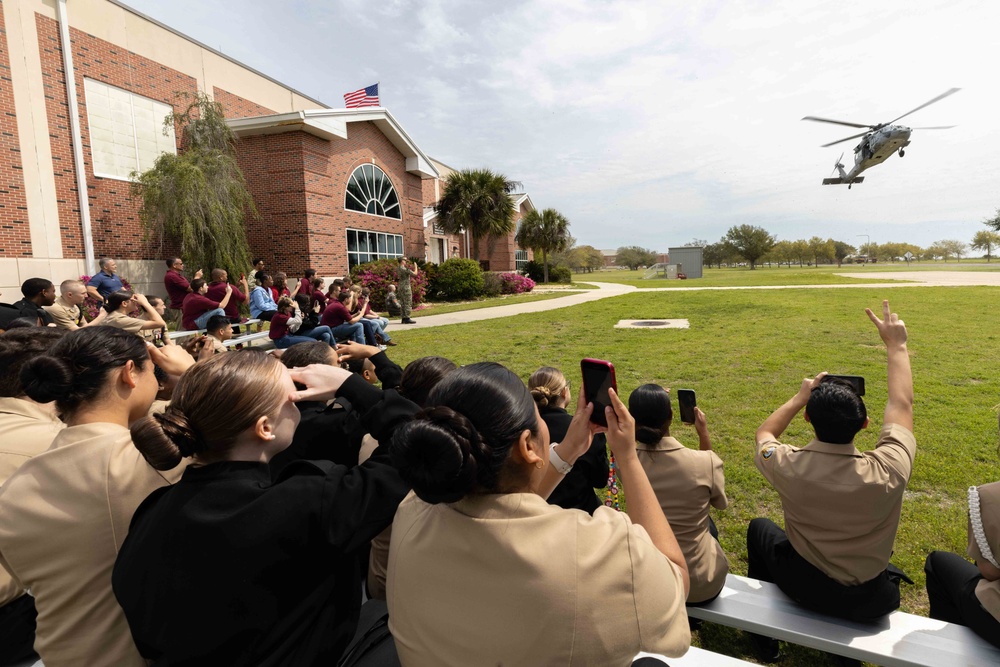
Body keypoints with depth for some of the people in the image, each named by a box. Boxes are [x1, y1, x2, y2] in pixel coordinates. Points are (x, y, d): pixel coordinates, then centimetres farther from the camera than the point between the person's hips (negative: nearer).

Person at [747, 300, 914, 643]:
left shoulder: (788, 466, -28)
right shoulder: (887, 473, -28)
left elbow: (764, 434, -1)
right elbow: (901, 406, -8)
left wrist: (800, 397, 1)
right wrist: (896, 346, 1)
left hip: (803, 587, -1)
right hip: (868, 602, 1)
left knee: (759, 526, 29)